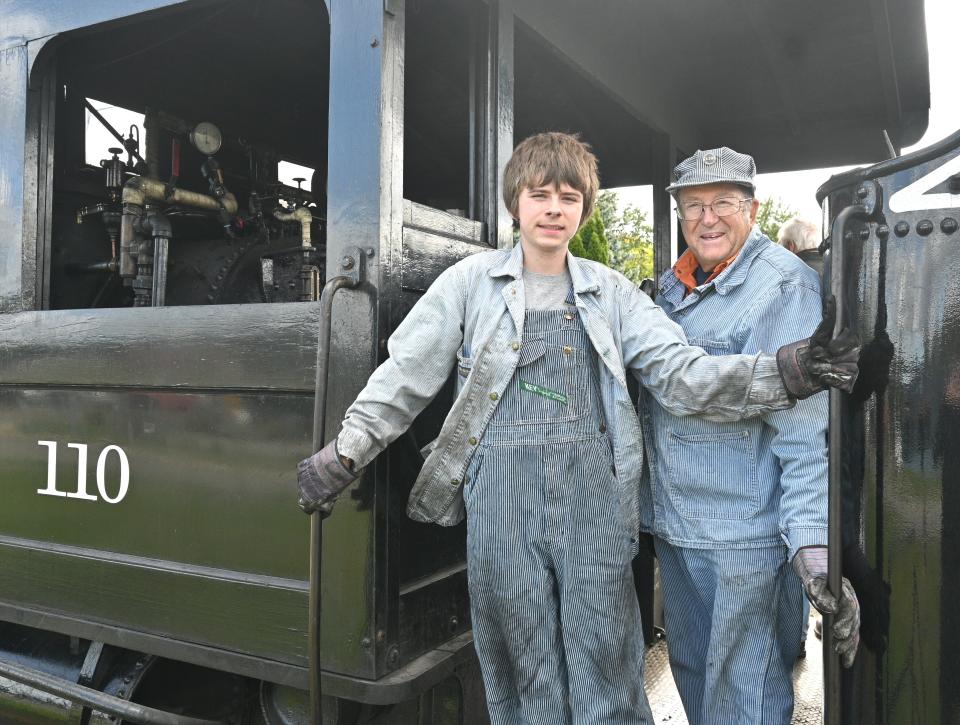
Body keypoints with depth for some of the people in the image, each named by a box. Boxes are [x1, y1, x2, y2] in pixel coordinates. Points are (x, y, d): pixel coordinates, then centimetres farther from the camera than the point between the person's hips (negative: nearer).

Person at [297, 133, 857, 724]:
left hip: (594, 495, 1)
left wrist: (784, 374, -13)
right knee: (525, 672, 10)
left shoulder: (612, 292, 10)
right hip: (502, 497, -1)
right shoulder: (470, 282, 5)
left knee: (607, 667, 7)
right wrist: (345, 452, -5)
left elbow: (682, 374, 1)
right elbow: (405, 376, 3)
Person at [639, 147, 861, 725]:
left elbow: (807, 429, -21)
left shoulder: (784, 285, -13)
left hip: (743, 534, -7)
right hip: (672, 524, 8)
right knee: (689, 668, 22)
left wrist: (811, 545, -28)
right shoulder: (674, 284, 11)